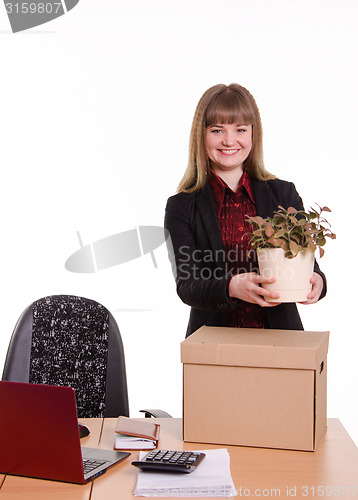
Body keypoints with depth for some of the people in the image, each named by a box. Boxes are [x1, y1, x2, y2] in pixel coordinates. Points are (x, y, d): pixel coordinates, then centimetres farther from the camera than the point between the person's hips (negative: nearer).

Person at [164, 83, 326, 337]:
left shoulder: (284, 194, 8)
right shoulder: (182, 207, 4)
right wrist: (232, 287, -26)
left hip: (280, 338, 3)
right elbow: (186, 284, -7)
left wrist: (315, 280, -18)